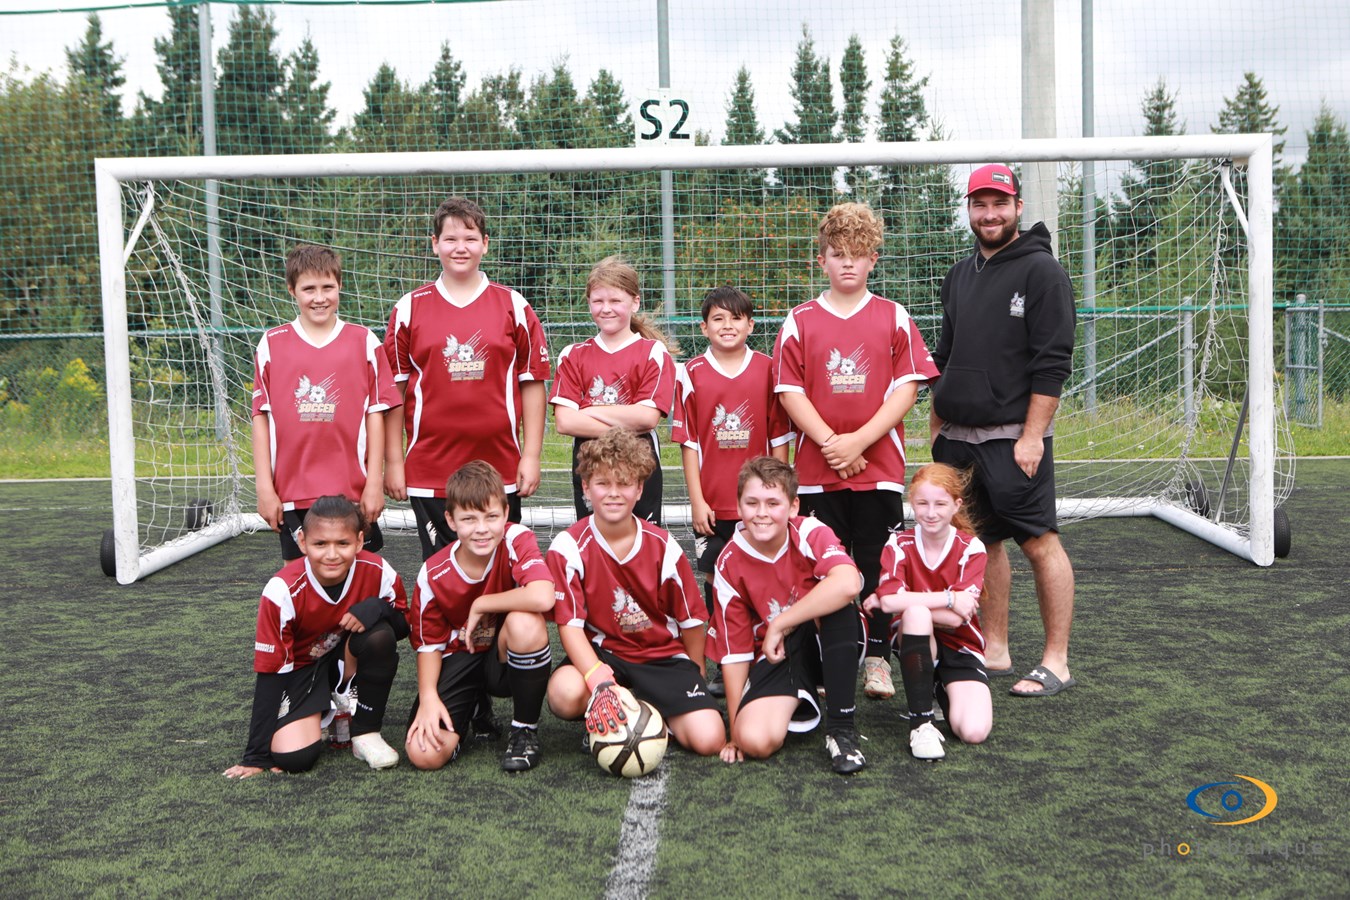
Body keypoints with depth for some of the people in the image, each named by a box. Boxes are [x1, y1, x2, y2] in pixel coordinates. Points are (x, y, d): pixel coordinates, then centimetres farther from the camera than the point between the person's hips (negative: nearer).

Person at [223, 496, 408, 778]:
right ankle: (322, 714, 12)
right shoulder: (283, 592, -27)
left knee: (381, 636, -32)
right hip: (300, 668, -2)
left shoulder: (379, 572, -23)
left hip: (348, 660, 2)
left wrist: (377, 608, -33)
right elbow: (270, 673, -21)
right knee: (294, 757, -25)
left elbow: (405, 625, -8)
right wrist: (257, 757, -20)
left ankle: (365, 732, -10)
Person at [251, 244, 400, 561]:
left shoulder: (364, 342, 3)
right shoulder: (271, 344, 4)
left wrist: (375, 482, -2)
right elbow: (261, 417, 4)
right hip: (291, 493, 1)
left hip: (354, 491, 0)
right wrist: (264, 487, 0)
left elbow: (375, 414, 2)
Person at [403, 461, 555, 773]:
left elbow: (542, 597, -39)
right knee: (425, 753, -22)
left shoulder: (516, 540, -20)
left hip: (507, 658, -1)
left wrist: (481, 605, -25)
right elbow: (429, 643, 0)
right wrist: (428, 696, -18)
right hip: (459, 660, 1)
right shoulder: (433, 575, -11)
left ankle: (525, 730, -12)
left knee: (525, 622, -38)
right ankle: (474, 709, 15)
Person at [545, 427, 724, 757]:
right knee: (565, 693, -36)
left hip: (663, 655, 1)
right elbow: (570, 624, -18)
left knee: (708, 739, -20)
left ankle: (654, 711, 10)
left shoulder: (663, 547, -8)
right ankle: (609, 717, -2)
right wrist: (600, 681, -34)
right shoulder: (569, 547, -13)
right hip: (602, 652, -1)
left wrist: (692, 677, 14)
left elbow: (691, 619, 4)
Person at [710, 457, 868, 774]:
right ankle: (793, 703, 12)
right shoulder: (730, 563, -9)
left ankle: (841, 728, -21)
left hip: (831, 645, -1)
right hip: (776, 654, 2)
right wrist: (735, 728, -4)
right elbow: (734, 650, -3)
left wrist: (779, 625, -31)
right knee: (756, 741, -25)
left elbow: (848, 584, -40)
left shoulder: (811, 533, -17)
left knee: (837, 602, -35)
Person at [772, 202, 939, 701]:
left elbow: (907, 386, -2)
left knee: (876, 566, 4)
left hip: (879, 467, 0)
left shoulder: (894, 317, 4)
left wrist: (859, 441, -12)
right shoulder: (800, 320, 4)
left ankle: (877, 657, 17)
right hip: (817, 470, 1)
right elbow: (790, 391, -1)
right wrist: (830, 442, -12)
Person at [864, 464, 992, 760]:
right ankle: (921, 724, -28)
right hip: (915, 644, 0)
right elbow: (890, 600, -27)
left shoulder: (971, 549, -9)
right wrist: (949, 598, -26)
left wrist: (904, 601, -20)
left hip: (961, 649, 0)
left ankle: (946, 690, 13)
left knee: (973, 731, -25)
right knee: (916, 614, -36)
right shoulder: (899, 545, -8)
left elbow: (956, 618, -21)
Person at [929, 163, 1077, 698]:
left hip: (1013, 437, -7)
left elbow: (1052, 362, -11)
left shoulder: (1041, 270, -5)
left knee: (1040, 543, -5)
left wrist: (1032, 435, -16)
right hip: (957, 436, 7)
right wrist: (936, 425, 17)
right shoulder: (959, 276, 17)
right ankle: (994, 652, 20)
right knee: (982, 543, 10)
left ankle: (1056, 661, 3)